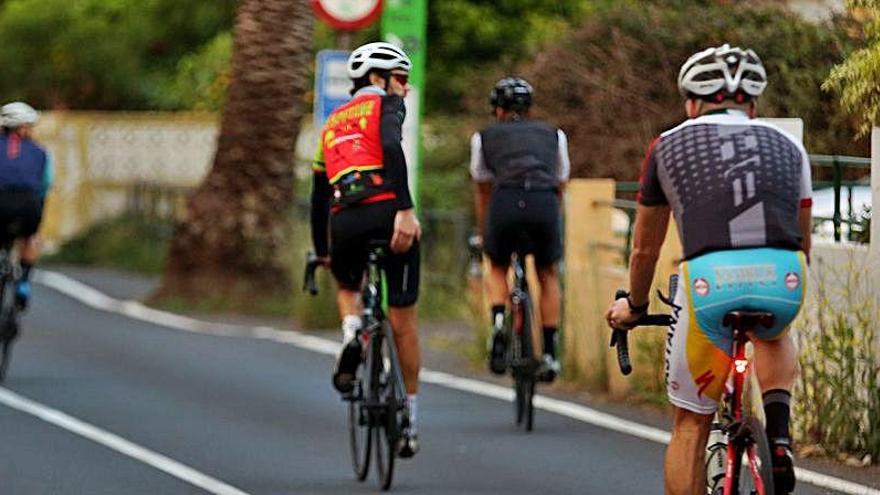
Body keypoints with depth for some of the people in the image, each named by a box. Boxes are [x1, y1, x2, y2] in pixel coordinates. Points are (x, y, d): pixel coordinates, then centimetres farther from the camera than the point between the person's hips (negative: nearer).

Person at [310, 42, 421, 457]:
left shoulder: (332, 123, 27)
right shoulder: (385, 104, 8)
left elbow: (319, 194, 31)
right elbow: (391, 148, -15)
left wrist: (321, 250, 40)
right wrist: (405, 210, -23)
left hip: (344, 221, 4)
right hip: (386, 213, -4)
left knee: (347, 287, 35)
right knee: (403, 320, 8)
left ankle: (352, 334, 1)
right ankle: (411, 421, 12)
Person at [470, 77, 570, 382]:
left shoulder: (485, 137, 28)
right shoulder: (553, 135, 31)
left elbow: (482, 192, 37)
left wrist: (484, 236, 50)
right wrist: (549, 228, 53)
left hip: (506, 200, -1)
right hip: (545, 201, 1)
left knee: (497, 268, 25)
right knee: (548, 274, 23)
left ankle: (498, 322, -1)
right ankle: (550, 353, 16)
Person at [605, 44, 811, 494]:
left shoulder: (669, 146, 23)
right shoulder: (787, 145, 26)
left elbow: (645, 248, 32)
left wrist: (634, 306, 51)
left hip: (709, 280, -2)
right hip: (783, 282, 2)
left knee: (690, 423, 15)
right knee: (773, 335, 37)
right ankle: (779, 434, 13)